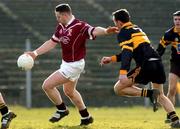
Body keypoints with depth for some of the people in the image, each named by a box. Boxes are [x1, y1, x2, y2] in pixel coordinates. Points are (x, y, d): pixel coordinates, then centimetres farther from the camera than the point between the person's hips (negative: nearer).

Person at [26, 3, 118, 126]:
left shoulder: (80, 26, -24)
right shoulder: (61, 27, 2)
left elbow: (94, 31, -39)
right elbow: (52, 43, 11)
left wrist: (105, 31, -60)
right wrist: (35, 53, 9)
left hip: (74, 65, -10)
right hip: (67, 64, 10)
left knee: (47, 85, -9)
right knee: (69, 91, 27)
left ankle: (62, 110, 11)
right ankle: (86, 117, 40)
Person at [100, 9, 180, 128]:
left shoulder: (123, 33, 1)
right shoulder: (136, 29, 28)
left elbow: (127, 52, -15)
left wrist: (123, 72, -24)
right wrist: (111, 58, 35)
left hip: (146, 65, -8)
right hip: (157, 63, 8)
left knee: (118, 88, -1)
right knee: (161, 96, 24)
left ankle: (150, 93, -15)